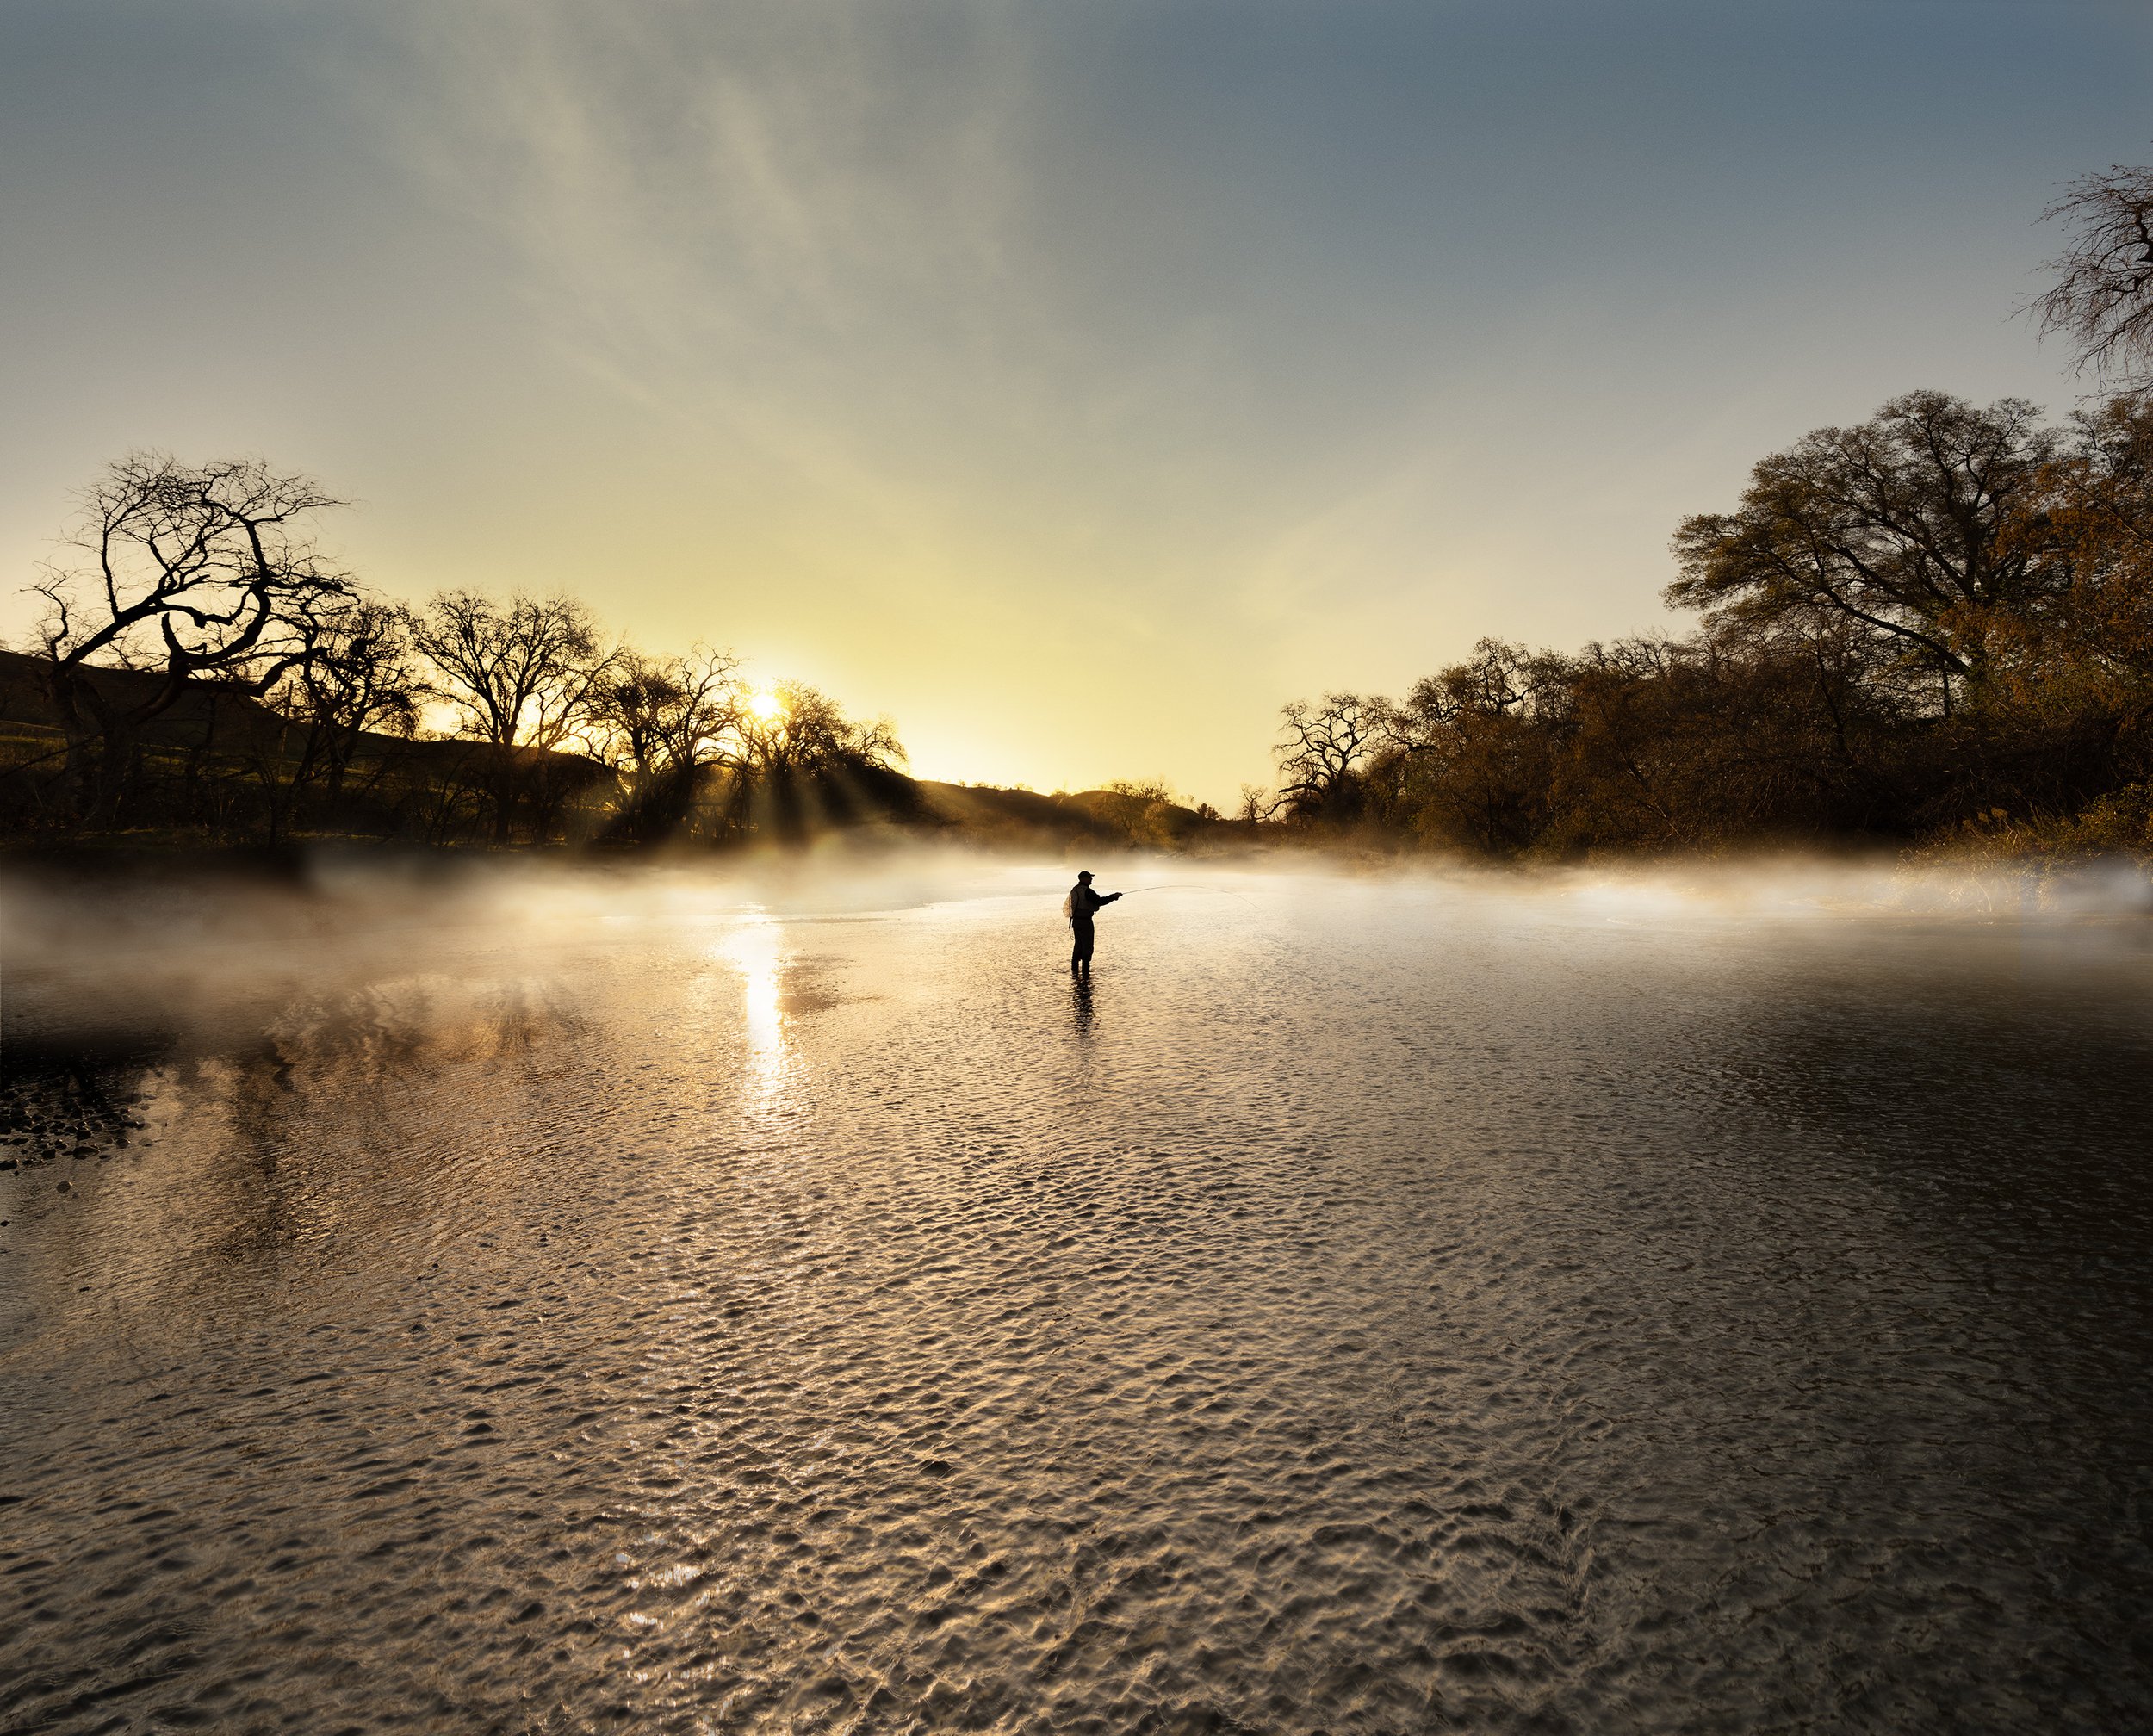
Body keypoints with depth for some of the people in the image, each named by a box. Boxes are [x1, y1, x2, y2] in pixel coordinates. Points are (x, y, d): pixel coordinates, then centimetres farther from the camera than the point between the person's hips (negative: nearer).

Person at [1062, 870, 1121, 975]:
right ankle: (1085, 972, -2)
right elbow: (1099, 901, -21)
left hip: (1076, 921, 9)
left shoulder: (1074, 890, 11)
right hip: (1085, 922, -9)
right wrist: (1114, 896, -13)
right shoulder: (1086, 891, -17)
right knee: (1087, 946, -2)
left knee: (1078, 945, 17)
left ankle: (1074, 970, 21)